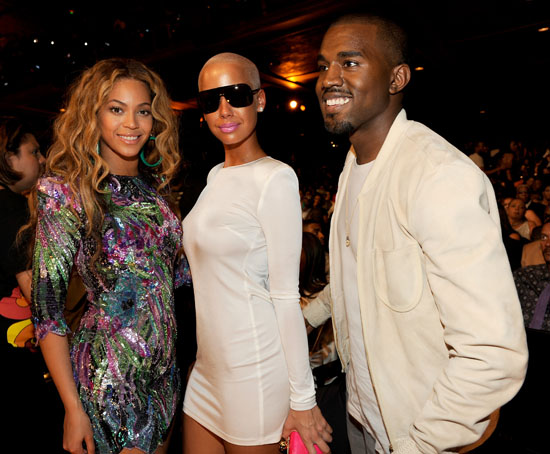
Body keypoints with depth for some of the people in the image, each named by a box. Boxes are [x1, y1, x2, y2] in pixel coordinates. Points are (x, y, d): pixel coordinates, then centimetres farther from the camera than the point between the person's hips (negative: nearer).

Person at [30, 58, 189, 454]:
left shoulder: (155, 184, 3)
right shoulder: (65, 191, -13)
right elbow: (48, 310, -13)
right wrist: (73, 409, -12)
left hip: (164, 371, 6)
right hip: (108, 381, -5)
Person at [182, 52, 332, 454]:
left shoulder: (275, 178, -16)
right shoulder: (216, 175, 8)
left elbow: (286, 294, -18)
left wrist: (302, 397, -14)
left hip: (253, 370, -7)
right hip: (208, 363, 8)